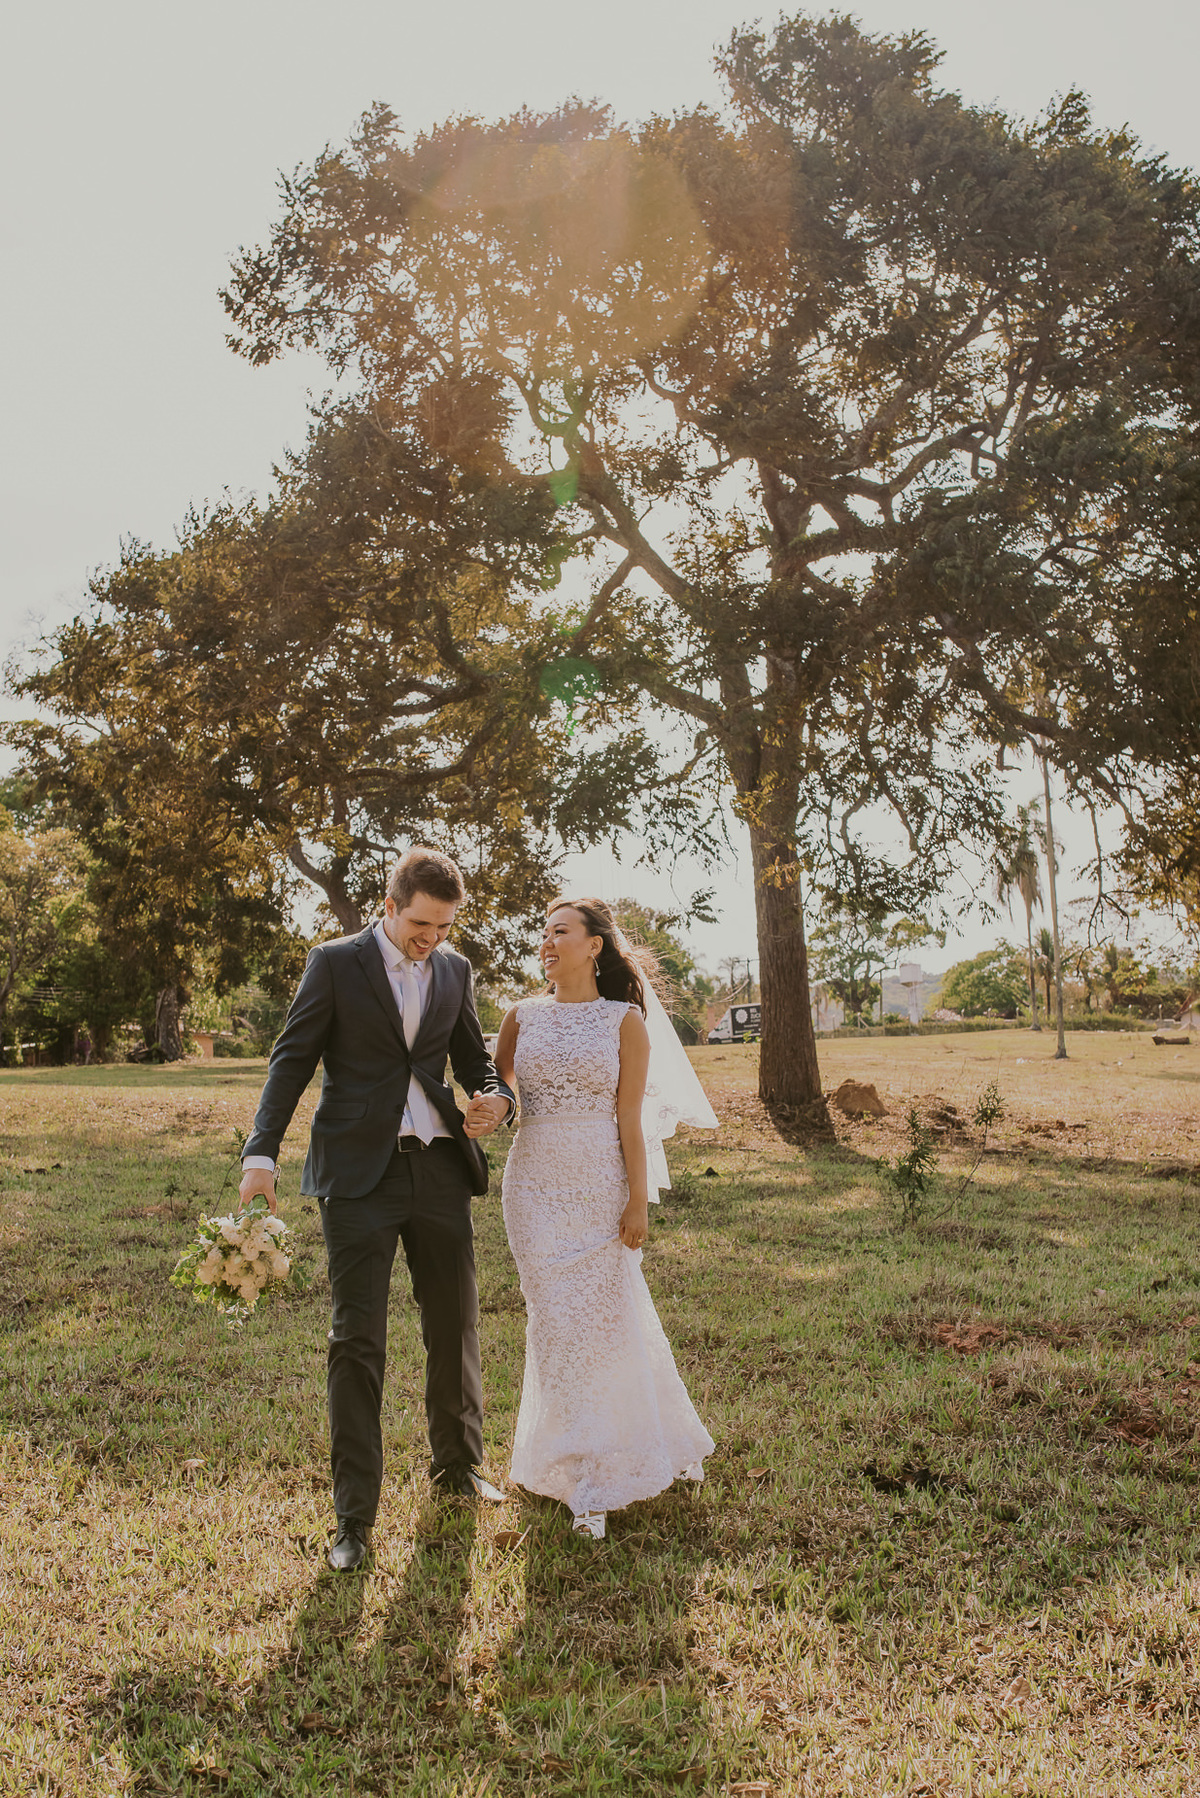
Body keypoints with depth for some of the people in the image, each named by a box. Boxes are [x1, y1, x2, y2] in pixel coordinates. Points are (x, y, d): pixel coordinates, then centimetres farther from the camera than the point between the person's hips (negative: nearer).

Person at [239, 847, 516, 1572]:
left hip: (440, 1166, 4)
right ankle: (355, 1517, 10)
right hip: (359, 1172, -4)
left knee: (457, 1328, 13)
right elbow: (293, 1059, -4)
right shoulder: (336, 962, -3)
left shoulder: (455, 969, 9)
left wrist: (497, 1096, -5)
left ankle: (460, 1465, 35)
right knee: (358, 1341, -1)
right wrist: (262, 1155, -15)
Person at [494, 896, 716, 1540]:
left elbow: (631, 1118, -4)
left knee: (606, 1318, 5)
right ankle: (586, 1475, 22)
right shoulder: (523, 1016, 4)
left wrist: (638, 1200, -6)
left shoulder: (625, 1020, -3)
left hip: (601, 1188, -2)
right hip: (534, 1187, 2)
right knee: (556, 1323, 6)